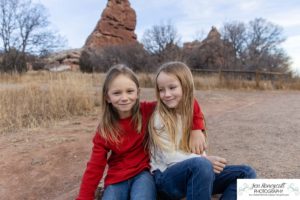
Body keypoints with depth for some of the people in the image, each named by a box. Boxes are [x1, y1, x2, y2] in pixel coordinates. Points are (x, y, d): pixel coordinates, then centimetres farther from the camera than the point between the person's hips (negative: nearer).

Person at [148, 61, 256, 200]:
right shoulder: (159, 118, -9)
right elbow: (170, 157, -15)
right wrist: (205, 160, -22)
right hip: (166, 177, -6)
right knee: (200, 164, -37)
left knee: (246, 173, -3)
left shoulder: (192, 112, 8)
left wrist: (205, 161, -11)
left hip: (198, 172, 6)